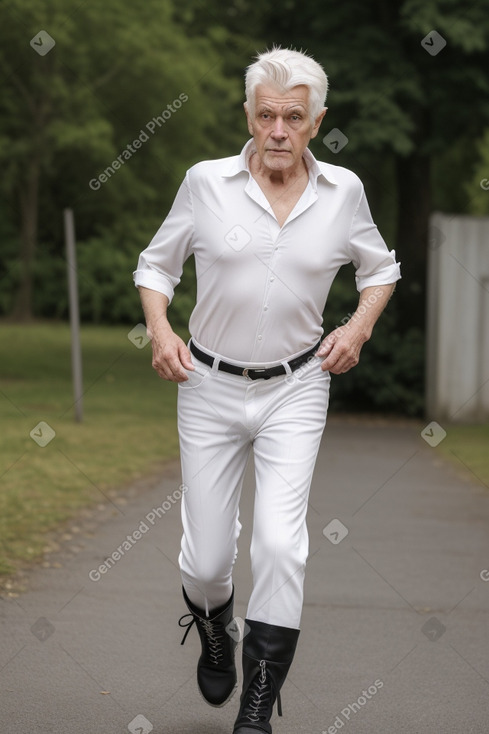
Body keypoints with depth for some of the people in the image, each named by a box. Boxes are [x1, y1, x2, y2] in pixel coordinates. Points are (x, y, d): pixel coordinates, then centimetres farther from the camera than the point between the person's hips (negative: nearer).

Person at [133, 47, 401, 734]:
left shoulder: (342, 190, -2)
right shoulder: (206, 182, -5)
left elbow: (380, 268, 16)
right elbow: (156, 264, 8)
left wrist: (360, 325, -2)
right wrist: (160, 329, -9)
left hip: (296, 390, 0)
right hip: (211, 387, 0)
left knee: (281, 543, -17)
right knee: (206, 560, 3)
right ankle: (214, 630, 41)